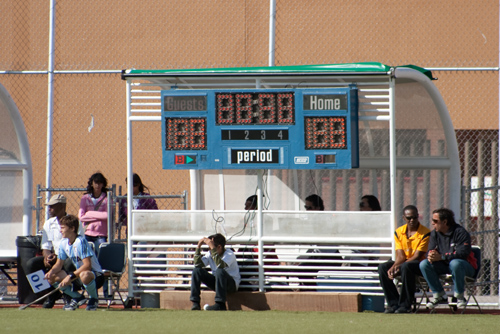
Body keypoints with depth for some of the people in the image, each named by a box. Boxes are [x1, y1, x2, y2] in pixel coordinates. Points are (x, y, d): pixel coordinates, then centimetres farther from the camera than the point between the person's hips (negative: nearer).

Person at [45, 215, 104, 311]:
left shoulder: (80, 241, -22)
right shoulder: (64, 243, 2)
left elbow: (87, 265, -28)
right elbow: (59, 264, 10)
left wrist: (71, 276, -30)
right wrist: (51, 271, -12)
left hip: (96, 276, -8)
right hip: (78, 275, 8)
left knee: (84, 275, -44)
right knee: (51, 278, -5)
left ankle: (94, 299, -11)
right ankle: (78, 298, 7)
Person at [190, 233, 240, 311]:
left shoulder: (229, 254, -17)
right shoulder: (210, 254, 2)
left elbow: (220, 265, -37)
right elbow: (197, 264, -7)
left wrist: (212, 248, -37)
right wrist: (199, 246, -12)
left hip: (232, 284, -6)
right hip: (216, 282, 6)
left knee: (219, 271, -37)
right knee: (197, 270, -12)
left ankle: (220, 304, -35)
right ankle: (195, 304, -18)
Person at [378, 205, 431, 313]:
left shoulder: (425, 233, -12)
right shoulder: (399, 232, 5)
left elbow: (417, 256, -17)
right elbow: (400, 256, -1)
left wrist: (398, 267, -27)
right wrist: (393, 267, -24)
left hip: (420, 264, -6)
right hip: (405, 262, 6)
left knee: (406, 267, -37)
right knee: (383, 267, -19)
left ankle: (405, 305, -30)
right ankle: (394, 304, -20)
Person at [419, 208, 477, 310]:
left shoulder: (460, 232, -15)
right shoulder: (435, 233, 5)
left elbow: (463, 253, -26)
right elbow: (431, 250, 3)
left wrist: (441, 257, -33)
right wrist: (431, 255, -25)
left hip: (466, 265, -6)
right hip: (444, 266, 6)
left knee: (455, 263, -41)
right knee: (424, 264, -16)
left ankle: (459, 296, -23)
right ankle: (439, 296, -10)